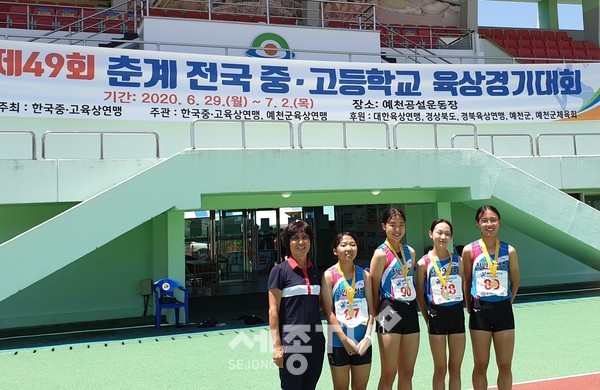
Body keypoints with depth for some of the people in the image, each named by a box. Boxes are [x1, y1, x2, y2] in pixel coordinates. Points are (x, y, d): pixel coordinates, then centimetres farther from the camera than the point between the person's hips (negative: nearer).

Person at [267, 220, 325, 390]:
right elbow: (273, 310, -9)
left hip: (316, 340, 5)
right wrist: (277, 345, -13)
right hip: (291, 342, -5)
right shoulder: (280, 271, -6)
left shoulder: (315, 270, 10)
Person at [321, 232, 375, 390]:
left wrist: (367, 337, -9)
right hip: (339, 341, -3)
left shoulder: (364, 275, 4)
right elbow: (328, 312, -10)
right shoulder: (329, 275, -6)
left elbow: (371, 309, 3)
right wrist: (345, 339, -14)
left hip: (362, 341, 3)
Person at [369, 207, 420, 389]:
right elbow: (374, 290, -7)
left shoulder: (410, 251, 9)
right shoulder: (381, 254, -10)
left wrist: (410, 309, 12)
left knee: (407, 372, 13)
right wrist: (377, 316, -3)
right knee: (388, 374, 1)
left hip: (410, 311, 6)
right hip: (390, 312, -6)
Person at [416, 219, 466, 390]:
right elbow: (419, 295, -1)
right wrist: (427, 318, -2)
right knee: (440, 369, 7)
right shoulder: (424, 263, -5)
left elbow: (464, 287, 10)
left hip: (457, 314, 3)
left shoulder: (458, 260, 3)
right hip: (437, 315, -3)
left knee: (455, 369, 11)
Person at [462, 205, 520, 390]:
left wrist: (507, 304, 8)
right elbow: (466, 282, 4)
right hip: (480, 311, -1)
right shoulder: (470, 250, -4)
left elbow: (515, 282, 10)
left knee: (505, 365, 9)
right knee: (480, 366, 8)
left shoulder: (509, 250, -1)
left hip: (503, 310, 1)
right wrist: (470, 306, 6)